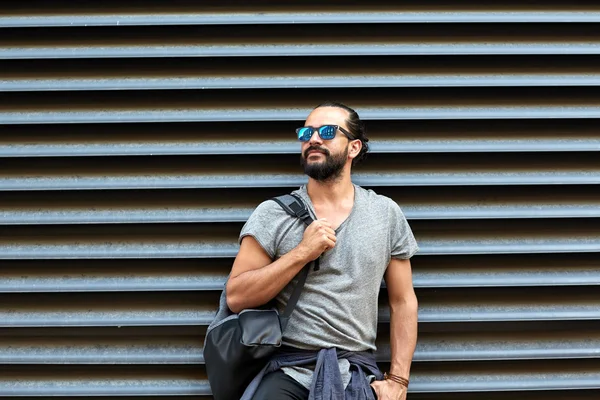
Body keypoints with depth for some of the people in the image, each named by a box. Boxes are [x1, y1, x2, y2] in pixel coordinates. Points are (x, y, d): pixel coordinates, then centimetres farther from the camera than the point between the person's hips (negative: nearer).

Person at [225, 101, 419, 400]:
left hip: (356, 372, 1)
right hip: (287, 370, -1)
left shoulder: (386, 213, 6)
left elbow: (402, 302, 9)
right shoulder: (272, 214, 1)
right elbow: (236, 297, -5)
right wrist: (302, 253, -13)